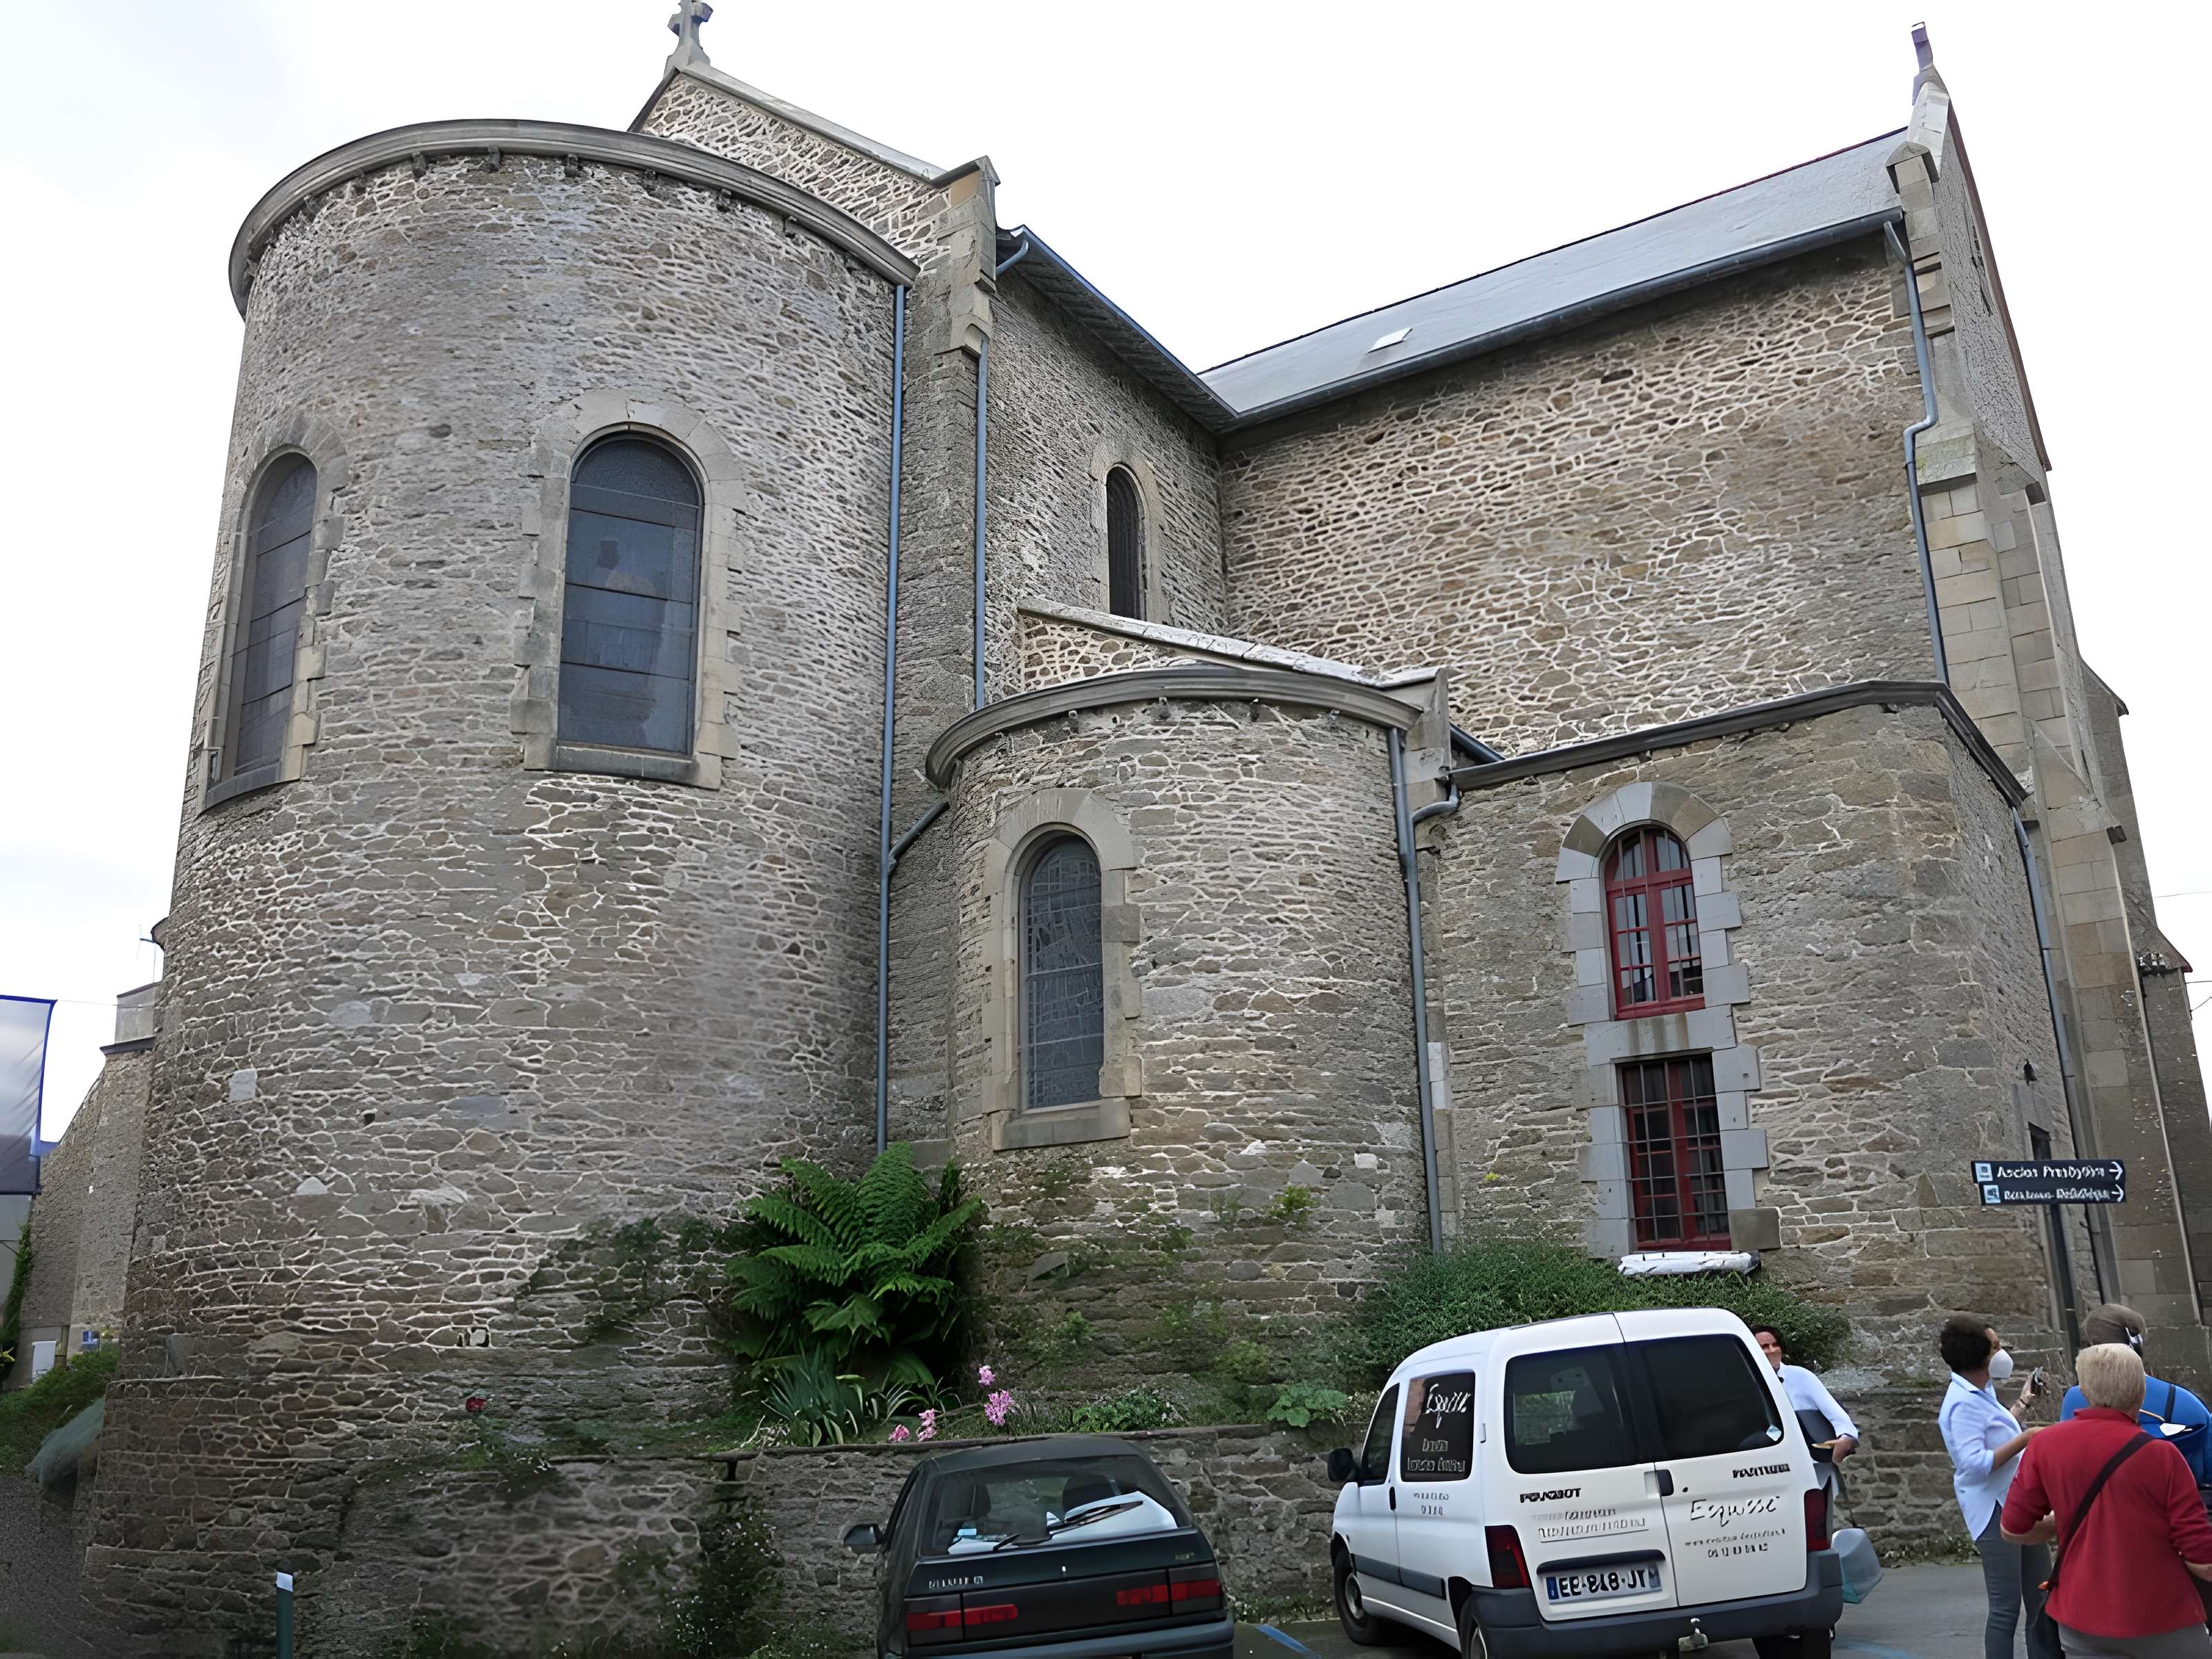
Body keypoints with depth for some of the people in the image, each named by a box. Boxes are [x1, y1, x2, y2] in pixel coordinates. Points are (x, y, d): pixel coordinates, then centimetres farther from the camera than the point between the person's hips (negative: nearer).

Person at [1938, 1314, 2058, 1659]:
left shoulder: (1982, 1393, 10)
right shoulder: (1963, 1404, -21)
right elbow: (1975, 1465, -28)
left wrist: (2023, 1404, 30)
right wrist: (2024, 1440, -24)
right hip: (1995, 1511, -10)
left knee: (2043, 1601, 15)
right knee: (2006, 1608, -5)